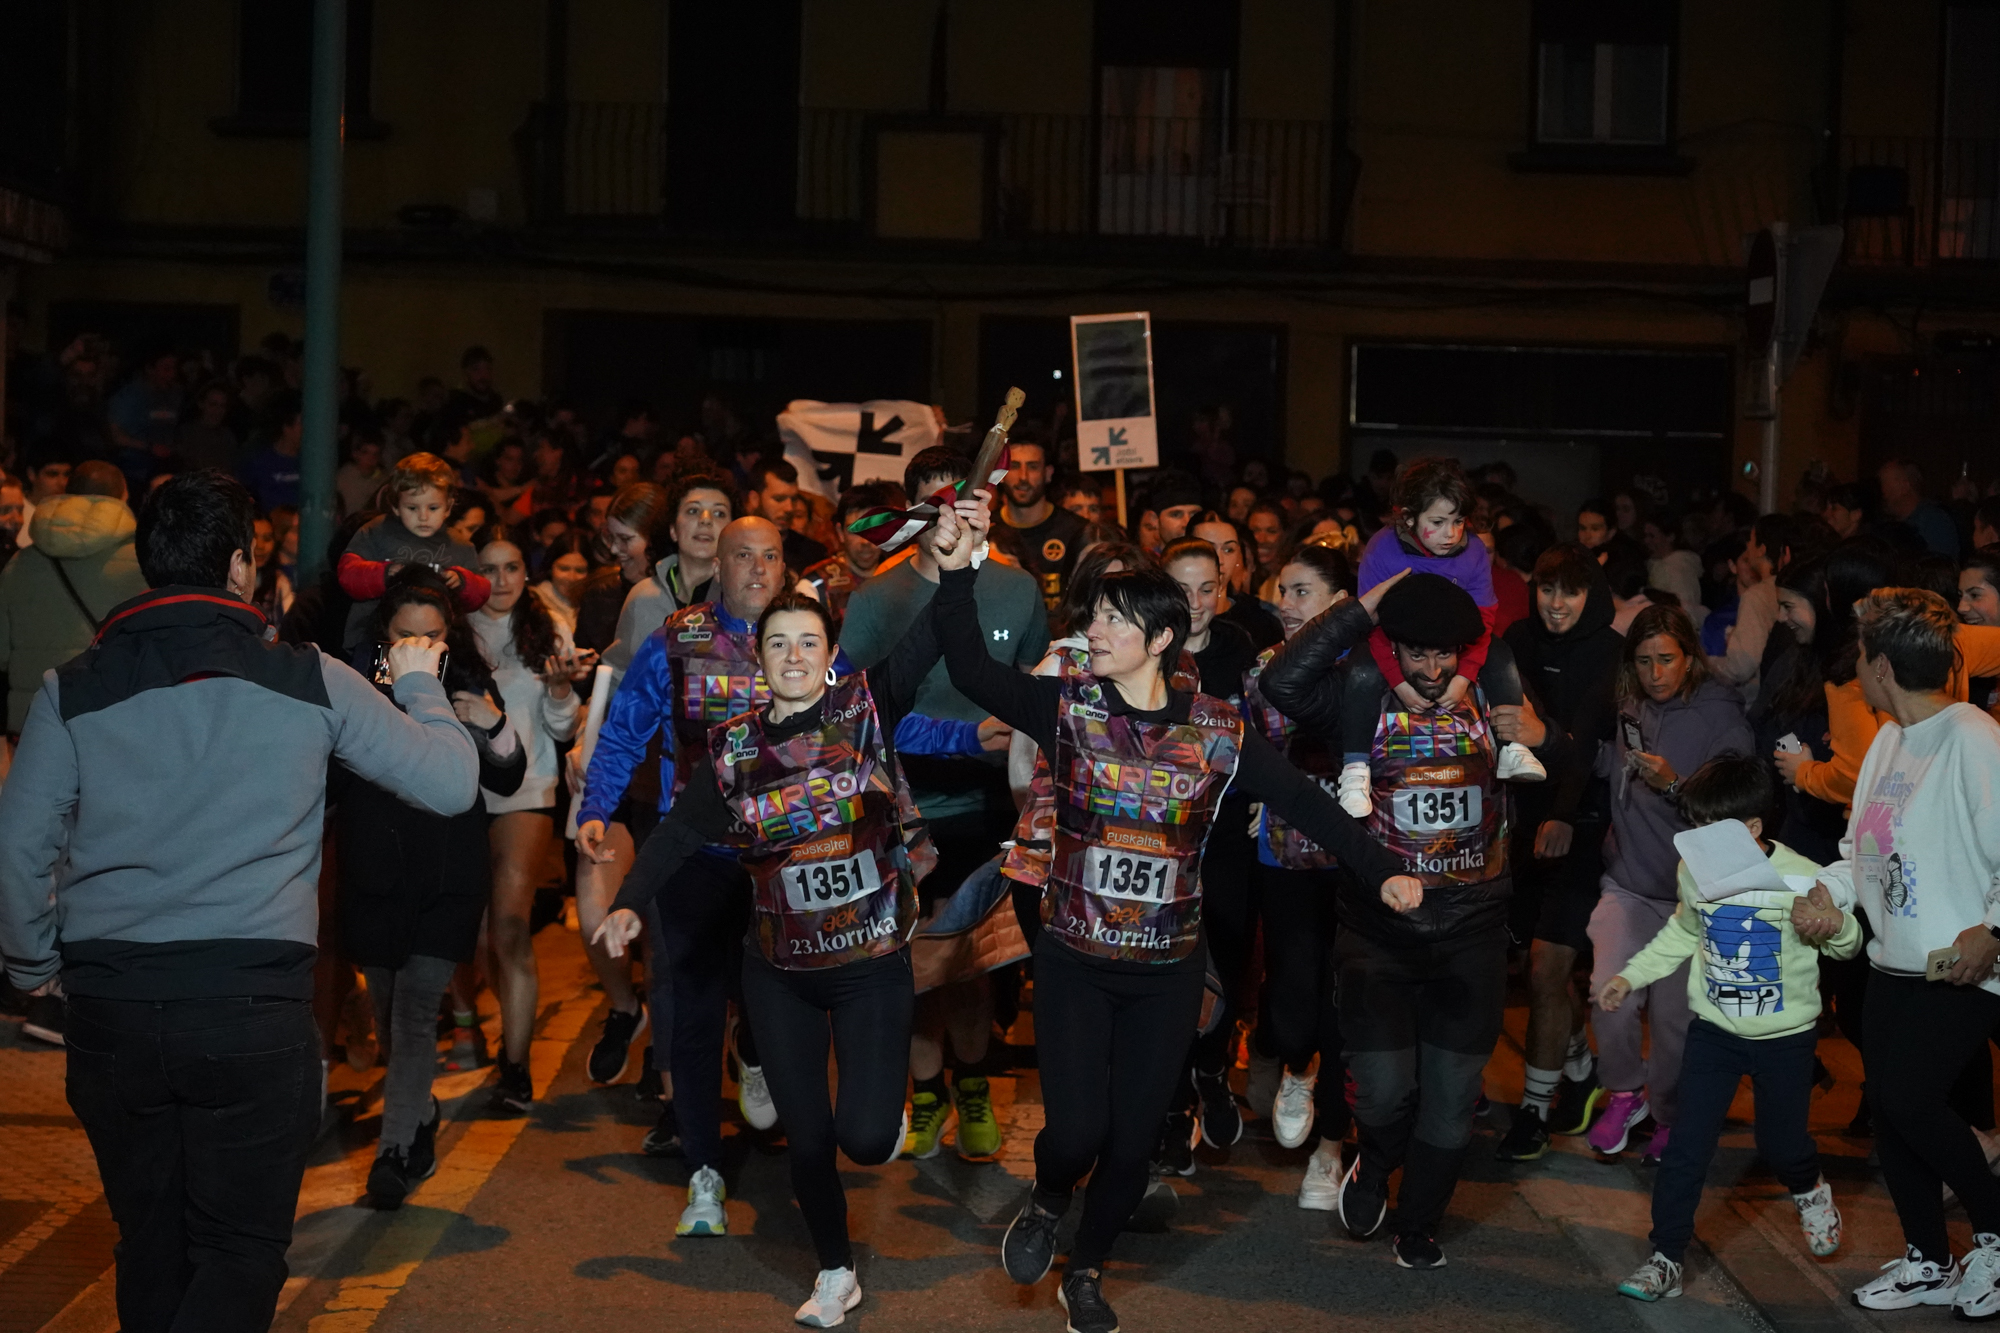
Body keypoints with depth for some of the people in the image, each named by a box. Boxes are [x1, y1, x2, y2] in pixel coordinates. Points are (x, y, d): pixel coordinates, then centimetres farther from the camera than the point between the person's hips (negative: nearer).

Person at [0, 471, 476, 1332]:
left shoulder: (73, 691, 4)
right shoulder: (310, 681, 0)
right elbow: (453, 784, 4)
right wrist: (418, 685, 23)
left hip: (111, 1002, 2)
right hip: (256, 1002, -2)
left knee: (152, 1241, 17)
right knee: (241, 1249, 5)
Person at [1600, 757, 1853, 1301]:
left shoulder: (1800, 879, -19)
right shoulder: (1694, 871, -5)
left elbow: (1847, 946, -5)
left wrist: (1835, 924, -29)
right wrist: (1628, 976, 8)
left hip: (1785, 1036, -3)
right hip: (1714, 1031, 3)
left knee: (1780, 1143, 12)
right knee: (1687, 1145, -4)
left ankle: (1808, 1189, 48)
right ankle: (1665, 1258, 3)